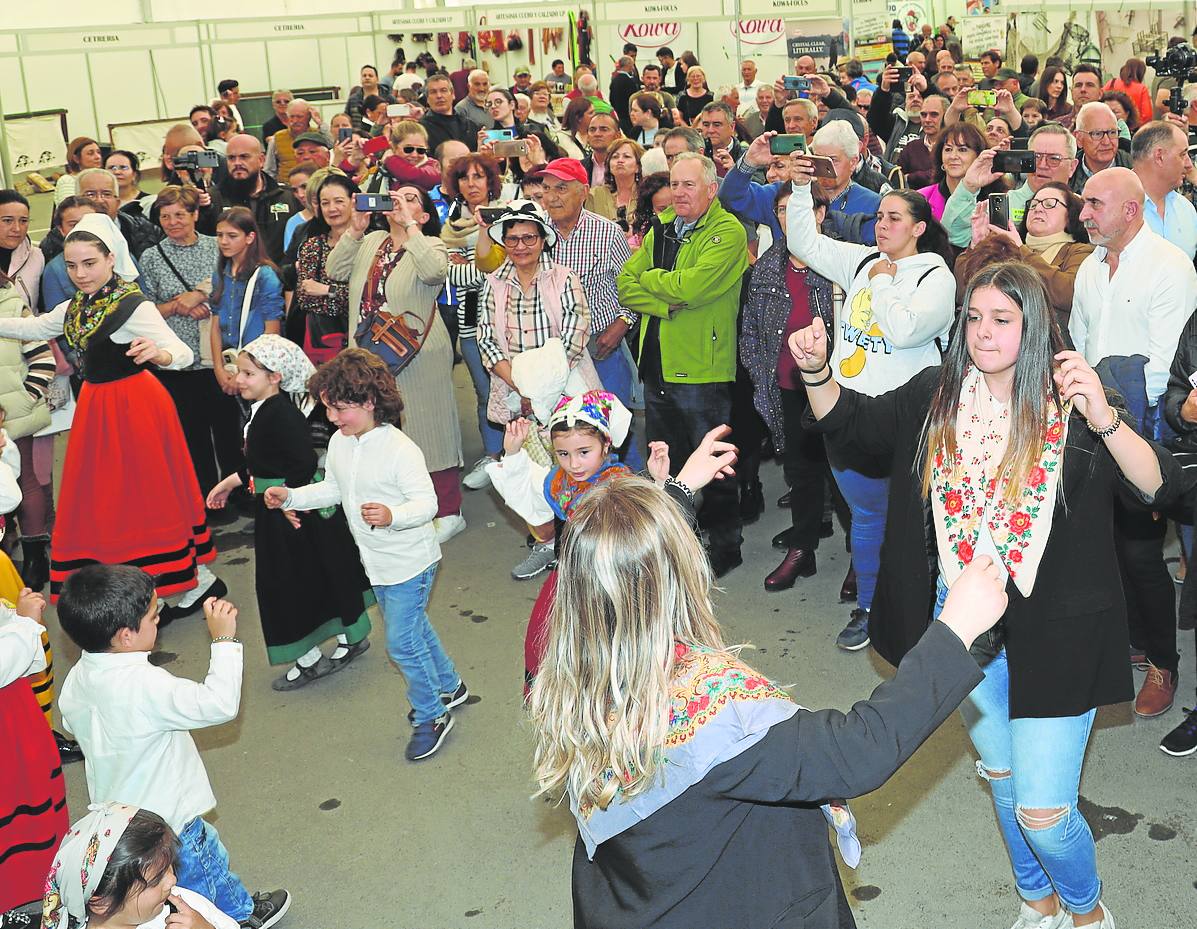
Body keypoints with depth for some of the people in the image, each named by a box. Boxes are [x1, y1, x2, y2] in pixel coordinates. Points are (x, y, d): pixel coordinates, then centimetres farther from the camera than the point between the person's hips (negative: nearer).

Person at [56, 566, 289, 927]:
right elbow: (219, 704, -34)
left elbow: (71, 723, 15)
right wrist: (224, 640, -27)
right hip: (167, 823, -8)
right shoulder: (145, 686, -33)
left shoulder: (76, 680, -6)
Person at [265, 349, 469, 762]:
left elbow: (426, 502, -26)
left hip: (410, 561, -8)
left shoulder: (400, 448, -26)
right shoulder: (339, 443, -1)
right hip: (377, 561, 8)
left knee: (401, 641, -3)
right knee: (414, 627, 23)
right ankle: (449, 686, 44)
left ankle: (431, 716, 17)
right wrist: (291, 496, 0)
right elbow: (333, 489, 14)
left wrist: (392, 515, -44)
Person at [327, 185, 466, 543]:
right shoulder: (371, 242, 13)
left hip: (418, 355, -6)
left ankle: (448, 512, 9)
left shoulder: (429, 245, -4)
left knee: (427, 426, -1)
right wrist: (354, 230, -5)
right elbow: (336, 271, 4)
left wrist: (408, 225, -22)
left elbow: (434, 271, -27)